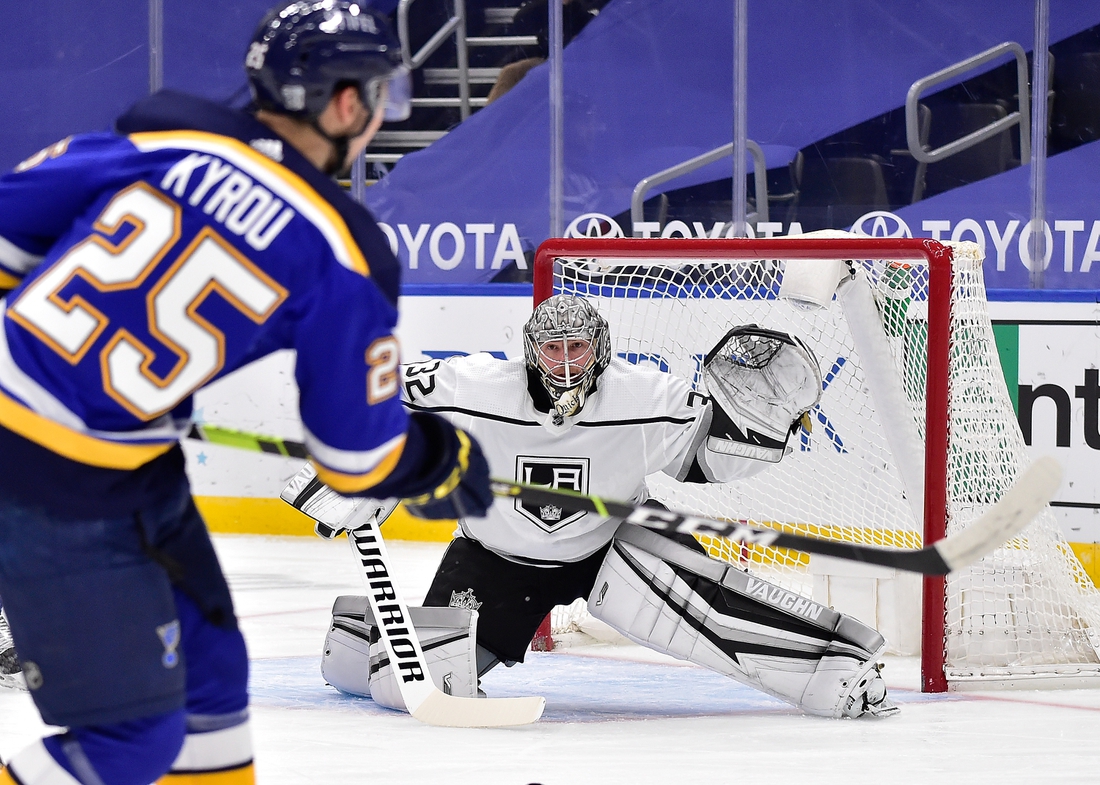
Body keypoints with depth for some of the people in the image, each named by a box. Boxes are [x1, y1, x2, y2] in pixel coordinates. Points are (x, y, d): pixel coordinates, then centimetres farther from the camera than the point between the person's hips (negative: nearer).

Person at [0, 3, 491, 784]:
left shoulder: (160, 140, -1)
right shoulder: (342, 260, -11)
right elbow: (359, 453, -2)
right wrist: (445, 463, 19)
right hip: (66, 496, -7)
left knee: (206, 661, 19)